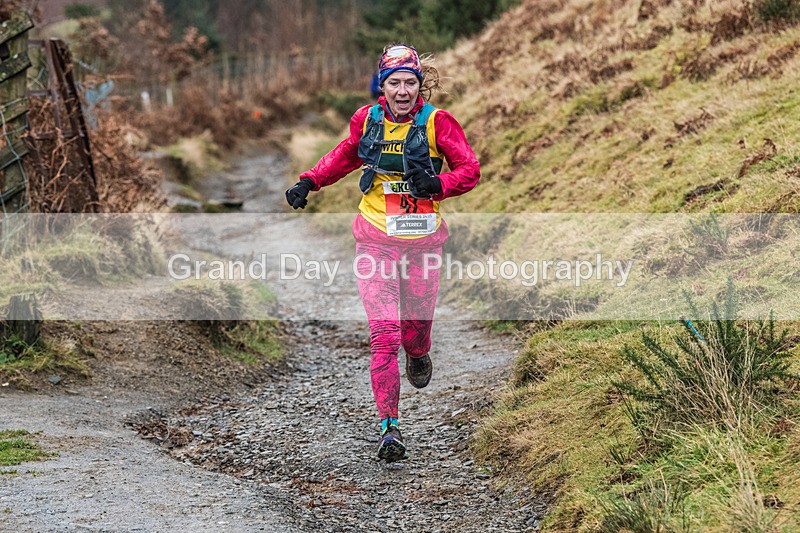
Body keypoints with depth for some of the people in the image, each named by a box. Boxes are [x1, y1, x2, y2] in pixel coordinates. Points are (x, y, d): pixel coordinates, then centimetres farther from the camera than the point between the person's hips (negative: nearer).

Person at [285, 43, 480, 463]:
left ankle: (418, 356, 48)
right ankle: (389, 428, -5)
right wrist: (309, 182, 9)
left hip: (421, 239, -1)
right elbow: (346, 156, 21)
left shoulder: (436, 122, -6)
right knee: (383, 334, -9)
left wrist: (437, 184, -22)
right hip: (376, 238, 1)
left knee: (416, 324, 7)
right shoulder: (368, 119, 2)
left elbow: (469, 170, -5)